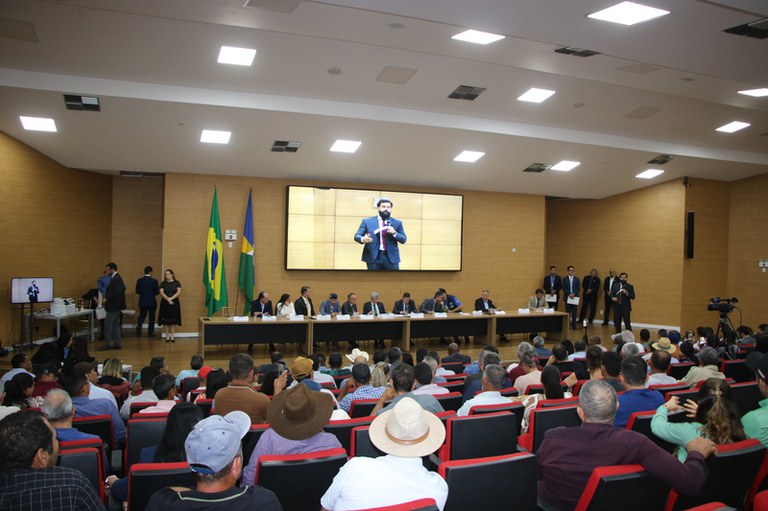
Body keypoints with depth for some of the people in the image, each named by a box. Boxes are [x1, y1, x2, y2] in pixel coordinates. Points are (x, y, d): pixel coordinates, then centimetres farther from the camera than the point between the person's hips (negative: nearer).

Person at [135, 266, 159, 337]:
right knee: (151, 317, 8)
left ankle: (139, 326, -11)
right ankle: (150, 332, 10)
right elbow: (157, 292, -8)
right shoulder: (154, 281, -10)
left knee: (142, 315, 15)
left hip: (142, 302, 3)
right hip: (152, 302, -2)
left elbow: (137, 291, 1)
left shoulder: (139, 281, -2)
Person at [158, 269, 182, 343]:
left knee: (173, 320, 1)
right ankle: (167, 336, 9)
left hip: (174, 303, 0)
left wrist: (171, 298, -20)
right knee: (166, 320, 1)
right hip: (165, 304, 1)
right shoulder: (163, 283, 4)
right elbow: (161, 293, -7)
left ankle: (172, 336, 7)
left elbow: (179, 292, -8)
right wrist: (168, 299, -21)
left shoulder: (177, 283, 3)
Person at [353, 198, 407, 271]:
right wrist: (363, 239, -22)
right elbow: (357, 236, 2)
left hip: (391, 257, 1)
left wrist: (394, 233, -12)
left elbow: (403, 239, 8)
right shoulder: (367, 221, 5)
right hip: (373, 257, -1)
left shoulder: (397, 223, 9)